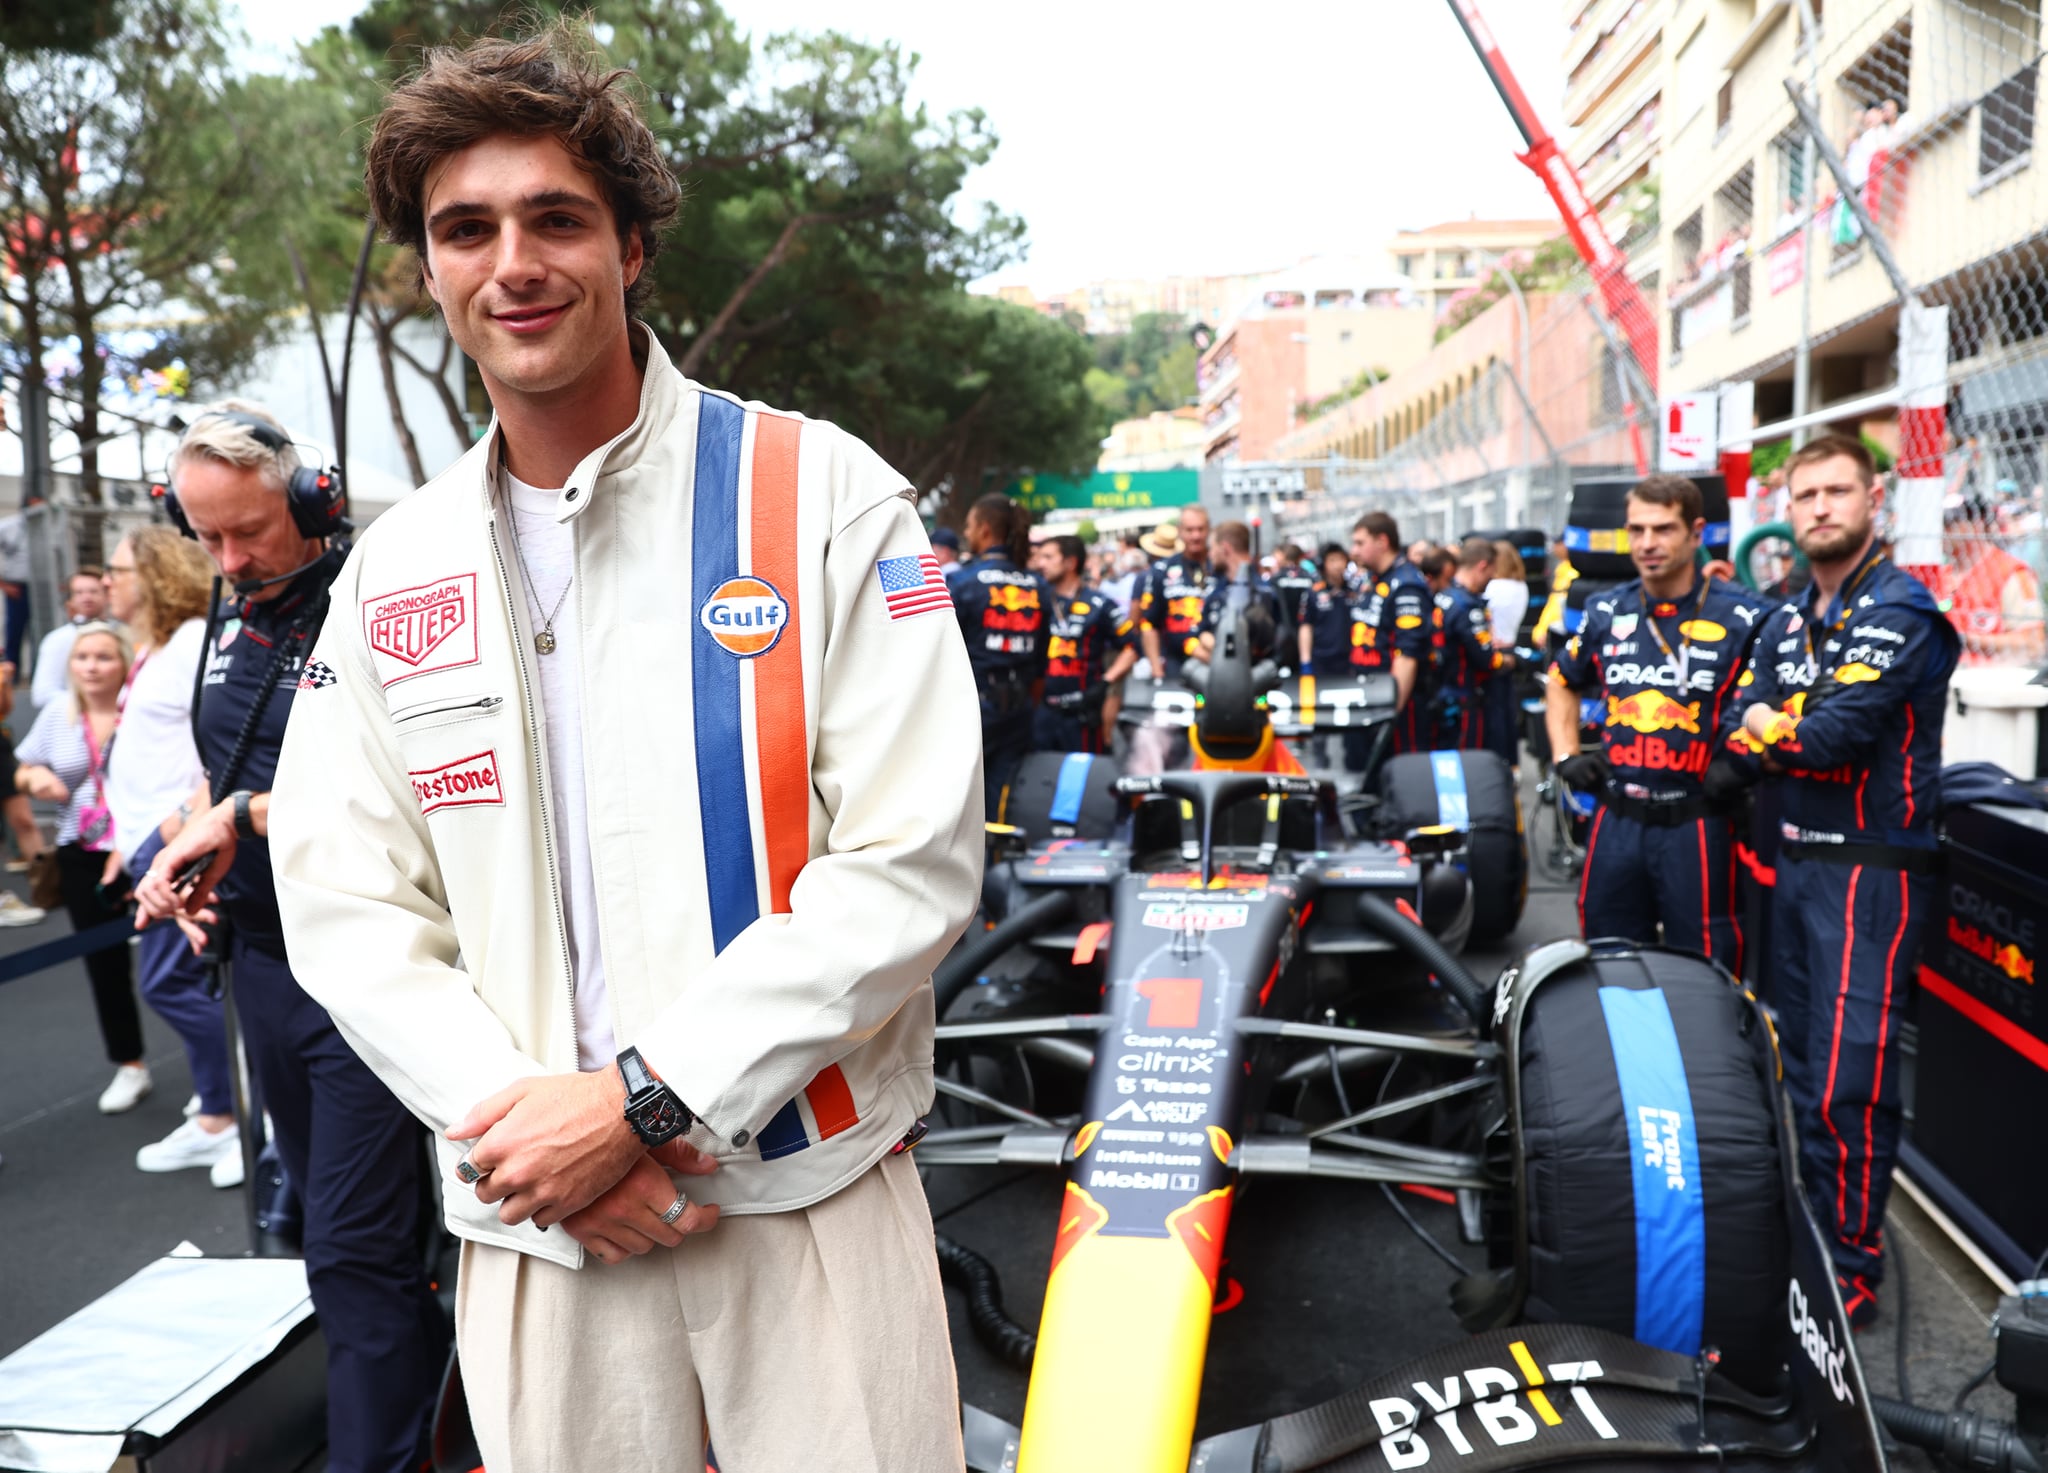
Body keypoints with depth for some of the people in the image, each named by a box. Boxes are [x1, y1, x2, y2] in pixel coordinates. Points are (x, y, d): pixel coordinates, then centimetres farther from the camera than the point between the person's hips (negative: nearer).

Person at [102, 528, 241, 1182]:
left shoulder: (193, 641, -11)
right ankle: (215, 1117, 20)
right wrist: (126, 842, 21)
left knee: (170, 983, -9)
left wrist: (184, 827, -22)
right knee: (193, 985, 11)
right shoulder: (148, 654, 18)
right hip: (152, 844, 9)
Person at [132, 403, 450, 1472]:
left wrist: (246, 813, -20)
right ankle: (423, 1378, 39)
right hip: (263, 955, 9)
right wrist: (188, 852, 2)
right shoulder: (229, 624, 11)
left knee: (352, 1248, -5)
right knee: (327, 1210, 21)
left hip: (363, 970, -8)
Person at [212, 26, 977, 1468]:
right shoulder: (391, 569, 5)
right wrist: (511, 1118, -10)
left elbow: (912, 863, -13)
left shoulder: (820, 496, -7)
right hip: (532, 1216, 3)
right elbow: (343, 901, 5)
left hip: (809, 1190, -3)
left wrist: (645, 1099, -15)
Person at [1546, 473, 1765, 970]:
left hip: (1696, 824, -4)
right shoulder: (1606, 613, 8)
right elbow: (1562, 681, 24)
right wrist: (1565, 756, 13)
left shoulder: (1741, 618, -5)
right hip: (1617, 819, 4)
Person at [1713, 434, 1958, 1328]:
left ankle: (1853, 1270, 5)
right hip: (1798, 861, 8)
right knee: (1800, 1069, 16)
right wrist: (1771, 729, -14)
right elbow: (1737, 732, 7)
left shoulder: (1900, 613, -11)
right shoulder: (1788, 622, 14)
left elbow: (1838, 736, -22)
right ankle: (1808, 1236, 30)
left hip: (1872, 869, -8)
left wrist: (1765, 733, -5)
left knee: (1848, 1086, -8)